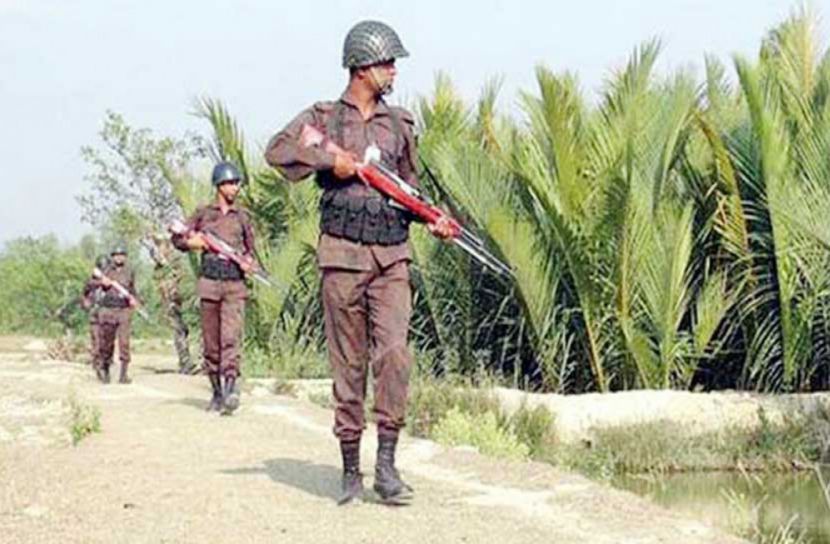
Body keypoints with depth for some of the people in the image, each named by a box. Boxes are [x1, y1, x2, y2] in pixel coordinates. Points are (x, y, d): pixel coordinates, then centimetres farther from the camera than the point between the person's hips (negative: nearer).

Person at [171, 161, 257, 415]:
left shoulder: (243, 217, 13)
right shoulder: (203, 213, 10)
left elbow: (250, 249, 21)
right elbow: (178, 239, 14)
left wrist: (248, 261, 0)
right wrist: (194, 242, -5)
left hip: (235, 284, -1)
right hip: (209, 282, 1)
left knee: (232, 337, -16)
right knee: (211, 342, 4)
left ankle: (231, 387, -27)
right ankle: (217, 392, 14)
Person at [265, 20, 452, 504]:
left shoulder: (400, 123, 15)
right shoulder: (323, 118, 6)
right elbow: (278, 150, -8)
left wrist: (431, 218, 4)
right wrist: (330, 160, -16)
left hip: (392, 255, 2)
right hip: (343, 253, -2)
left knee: (394, 353, -13)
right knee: (349, 363, 2)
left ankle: (387, 464, -7)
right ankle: (351, 469, 11)